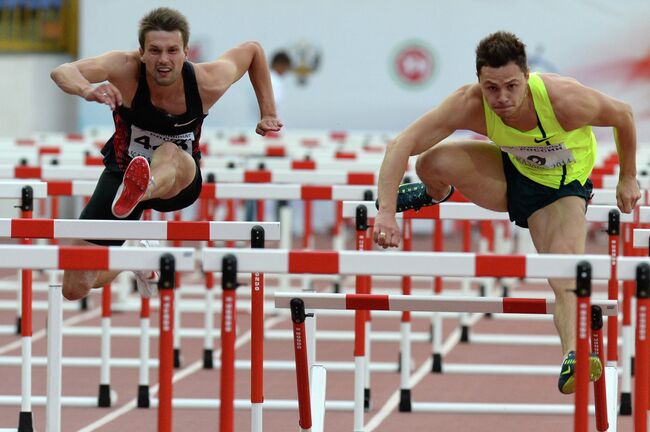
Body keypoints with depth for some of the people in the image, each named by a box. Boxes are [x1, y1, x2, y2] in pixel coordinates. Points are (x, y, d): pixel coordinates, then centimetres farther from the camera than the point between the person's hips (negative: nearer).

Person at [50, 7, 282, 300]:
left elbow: (252, 50, 1)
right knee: (75, 289, -1)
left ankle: (134, 195, -74)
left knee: (170, 154, -40)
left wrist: (268, 113, 0)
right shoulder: (125, 68, -25)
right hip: (122, 172, 1)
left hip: (180, 180, -1)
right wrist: (87, 90, -65)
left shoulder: (207, 83, -20)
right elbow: (62, 72, -43)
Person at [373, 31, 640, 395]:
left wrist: (628, 179, -1)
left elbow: (623, 115, -14)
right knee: (432, 163, -22)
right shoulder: (470, 105, -29)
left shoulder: (565, 100, -34)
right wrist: (386, 212, -44)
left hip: (562, 189, -2)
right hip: (510, 173, 2)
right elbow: (401, 145, -31)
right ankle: (435, 196, 14)